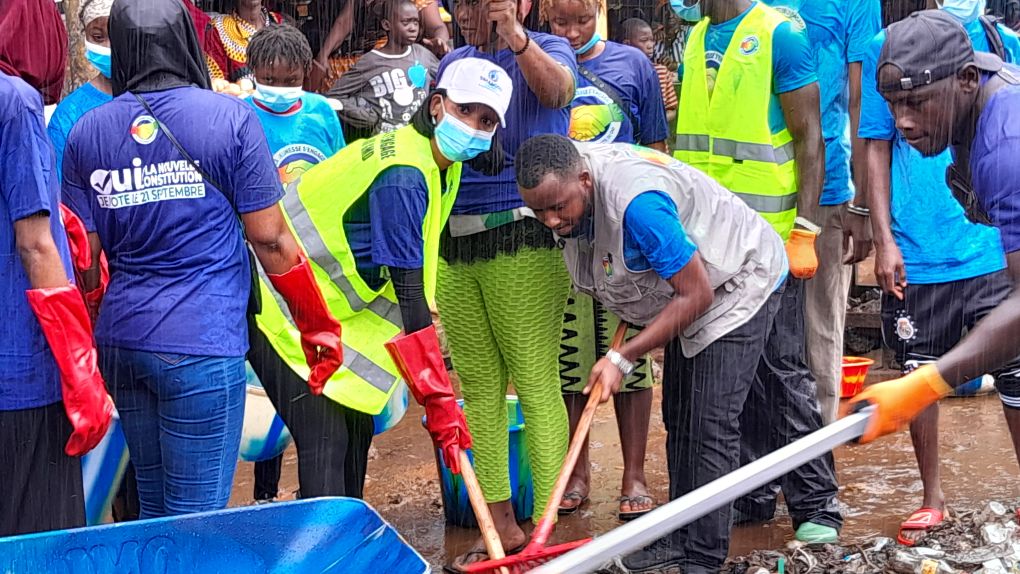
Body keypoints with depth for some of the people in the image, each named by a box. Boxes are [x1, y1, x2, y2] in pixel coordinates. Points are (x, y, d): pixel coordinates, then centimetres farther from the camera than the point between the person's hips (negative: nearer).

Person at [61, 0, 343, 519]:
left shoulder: (85, 134, 5)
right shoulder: (229, 117, -6)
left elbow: (83, 255, 7)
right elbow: (270, 239, -5)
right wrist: (319, 324, 6)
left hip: (122, 340, 5)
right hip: (202, 345, -5)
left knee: (154, 507, 19)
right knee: (197, 518, 2)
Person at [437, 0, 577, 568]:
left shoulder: (548, 50, 2)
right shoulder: (454, 63, 18)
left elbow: (555, 89, -23)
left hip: (523, 242, -6)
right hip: (456, 243, 6)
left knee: (537, 385, -6)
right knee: (479, 389, 8)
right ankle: (501, 523, 17)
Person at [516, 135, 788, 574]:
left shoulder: (637, 203, -39)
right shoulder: (566, 182, -12)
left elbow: (696, 295, -32)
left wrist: (622, 359, -29)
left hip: (737, 286, -9)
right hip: (683, 292, 9)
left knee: (710, 426, -13)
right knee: (678, 419, 11)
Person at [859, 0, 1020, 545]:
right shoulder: (887, 49, 2)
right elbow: (877, 149, 4)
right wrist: (884, 239, -2)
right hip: (914, 254, 0)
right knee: (918, 376, 10)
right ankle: (932, 498, 26)